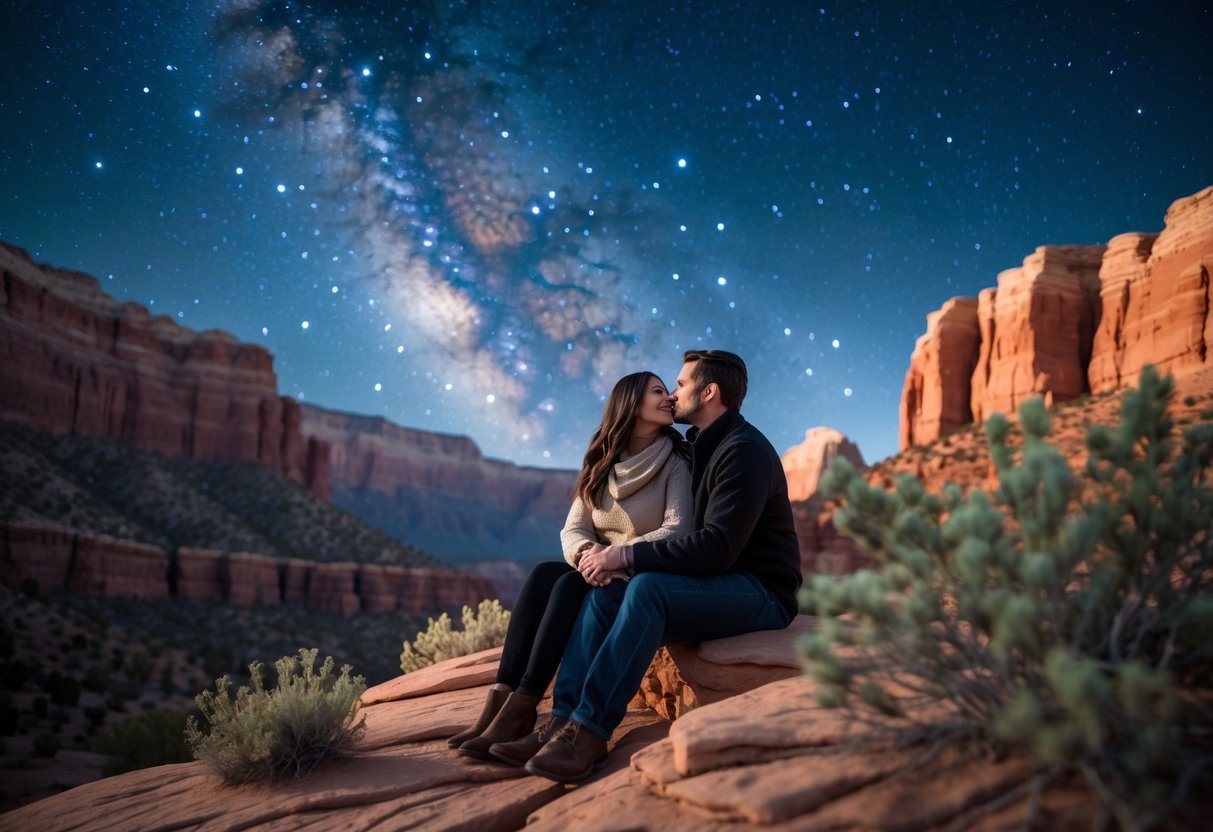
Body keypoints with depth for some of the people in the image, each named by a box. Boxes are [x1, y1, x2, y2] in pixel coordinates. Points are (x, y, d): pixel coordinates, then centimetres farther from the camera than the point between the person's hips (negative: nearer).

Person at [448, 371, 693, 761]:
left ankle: (519, 712, -36)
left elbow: (678, 531, -17)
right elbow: (573, 530, 0)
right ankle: (501, 700, -33)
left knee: (571, 585, -31)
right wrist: (589, 554, -25)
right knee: (542, 575, -25)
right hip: (604, 574, 4)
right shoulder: (600, 467, 9)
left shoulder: (675, 463, -4)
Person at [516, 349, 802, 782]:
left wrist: (627, 555, -23)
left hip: (760, 595, -9)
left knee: (648, 588, -33)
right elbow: (687, 536, 16)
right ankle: (564, 722, -23)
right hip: (713, 587, 9)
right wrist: (612, 554, -2)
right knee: (602, 594, -12)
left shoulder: (745, 451, -15)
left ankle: (591, 731, -34)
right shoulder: (701, 447, 16)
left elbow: (716, 548, -26)